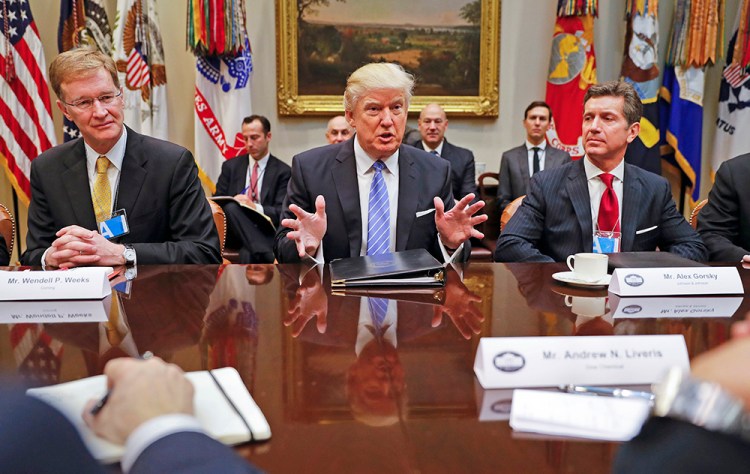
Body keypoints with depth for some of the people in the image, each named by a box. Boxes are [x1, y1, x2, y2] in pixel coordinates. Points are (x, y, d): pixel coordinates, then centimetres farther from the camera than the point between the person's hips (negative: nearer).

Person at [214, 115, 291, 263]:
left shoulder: (283, 171, 6)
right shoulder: (230, 166, 14)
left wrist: (255, 207, -25)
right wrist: (229, 208, -15)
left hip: (264, 232, -4)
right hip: (236, 230, 4)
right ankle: (268, 258, -41)